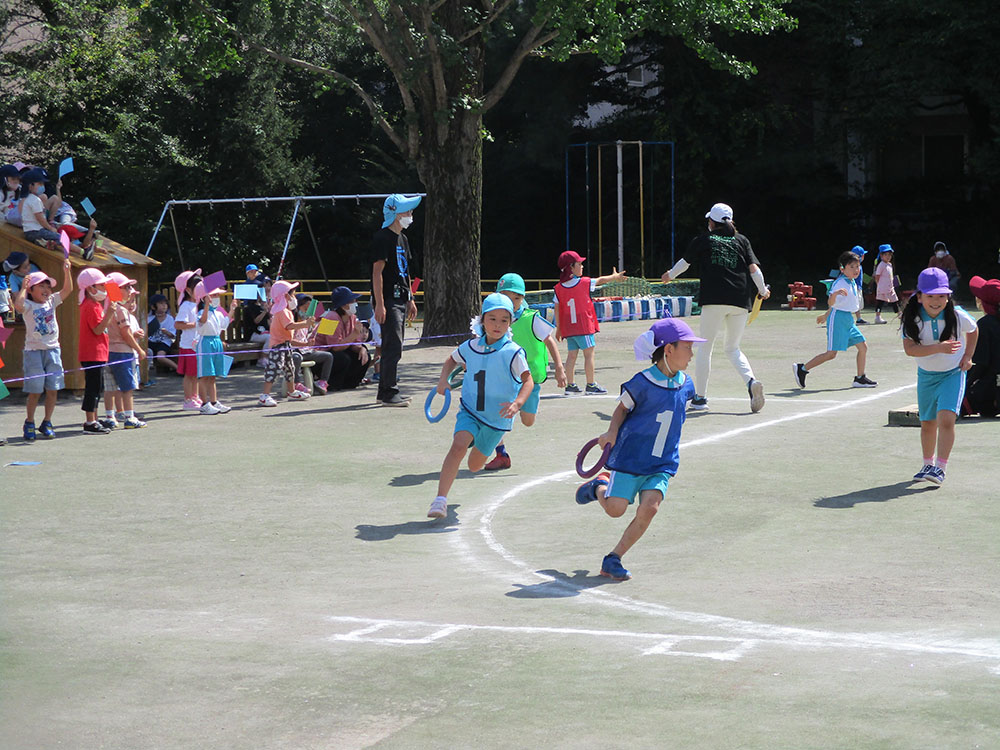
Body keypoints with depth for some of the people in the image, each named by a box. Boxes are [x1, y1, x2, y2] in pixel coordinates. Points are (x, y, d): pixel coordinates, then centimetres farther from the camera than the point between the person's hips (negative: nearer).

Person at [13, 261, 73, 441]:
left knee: (53, 389, 3)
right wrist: (23, 288, -22)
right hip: (34, 350, -5)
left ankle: (47, 423, 16)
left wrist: (66, 270, -6)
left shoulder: (51, 302, 10)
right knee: (35, 391, -2)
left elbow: (67, 289, 4)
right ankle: (29, 423, 13)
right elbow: (18, 305, -28)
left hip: (52, 350, 5)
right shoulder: (28, 306, -6)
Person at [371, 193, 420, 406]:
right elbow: (378, 271, -16)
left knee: (392, 347, 13)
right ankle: (390, 393, -9)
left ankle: (385, 392, 19)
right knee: (394, 347, -12)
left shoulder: (402, 239, 18)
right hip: (388, 300, -10)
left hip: (400, 300, 10)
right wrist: (379, 304, -21)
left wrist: (410, 300, 21)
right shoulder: (383, 237, -12)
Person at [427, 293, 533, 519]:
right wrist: (443, 379, 0)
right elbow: (452, 359, 18)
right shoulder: (470, 347, -3)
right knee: (458, 445, -27)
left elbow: (528, 381, -16)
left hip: (498, 418, -1)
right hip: (470, 411, 1)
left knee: (474, 466, 13)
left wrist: (517, 403, -33)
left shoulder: (513, 352, -15)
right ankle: (440, 499, -29)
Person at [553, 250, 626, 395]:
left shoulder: (559, 288, 1)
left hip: (568, 327, 5)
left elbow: (557, 309, 3)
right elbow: (601, 280, 9)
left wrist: (558, 328, 11)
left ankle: (570, 385, 10)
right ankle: (591, 385, -1)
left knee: (571, 355, 9)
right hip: (584, 326, -5)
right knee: (589, 353, 0)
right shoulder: (584, 283, -8)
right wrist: (615, 276, 27)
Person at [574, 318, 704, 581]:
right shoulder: (643, 382, -14)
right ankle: (598, 487, 31)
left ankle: (613, 559, -1)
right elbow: (622, 408, 0)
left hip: (662, 463, 4)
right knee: (616, 509, -5)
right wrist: (612, 432, -13)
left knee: (649, 508, -14)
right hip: (630, 457, -4)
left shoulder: (686, 386, 2)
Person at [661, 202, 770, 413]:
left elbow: (684, 262, 18)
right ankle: (751, 381, -11)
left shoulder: (703, 240, 8)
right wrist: (763, 290, 20)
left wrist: (670, 275, 37)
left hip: (714, 301, -3)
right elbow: (754, 268, 5)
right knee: (733, 348, 15)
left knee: (705, 348, 8)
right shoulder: (742, 241, 12)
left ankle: (700, 397, 7)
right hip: (740, 301, 3)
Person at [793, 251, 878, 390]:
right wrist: (835, 294, -48)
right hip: (838, 319, -9)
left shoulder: (852, 283, 11)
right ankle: (801, 369, -1)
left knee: (863, 347, 4)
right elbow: (830, 302, -28)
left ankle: (860, 378, 12)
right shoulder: (840, 283, -17)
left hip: (849, 320, 9)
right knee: (831, 353, -10)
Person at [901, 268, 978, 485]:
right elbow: (909, 348, -28)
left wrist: (967, 357, -1)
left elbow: (973, 330, 6)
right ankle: (928, 464, 33)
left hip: (953, 373, -2)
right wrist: (939, 348, -38)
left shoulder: (957, 316, -16)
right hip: (926, 375, 2)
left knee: (946, 418, -20)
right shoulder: (912, 318, -17)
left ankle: (940, 467, -16)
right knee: (927, 424, 13)